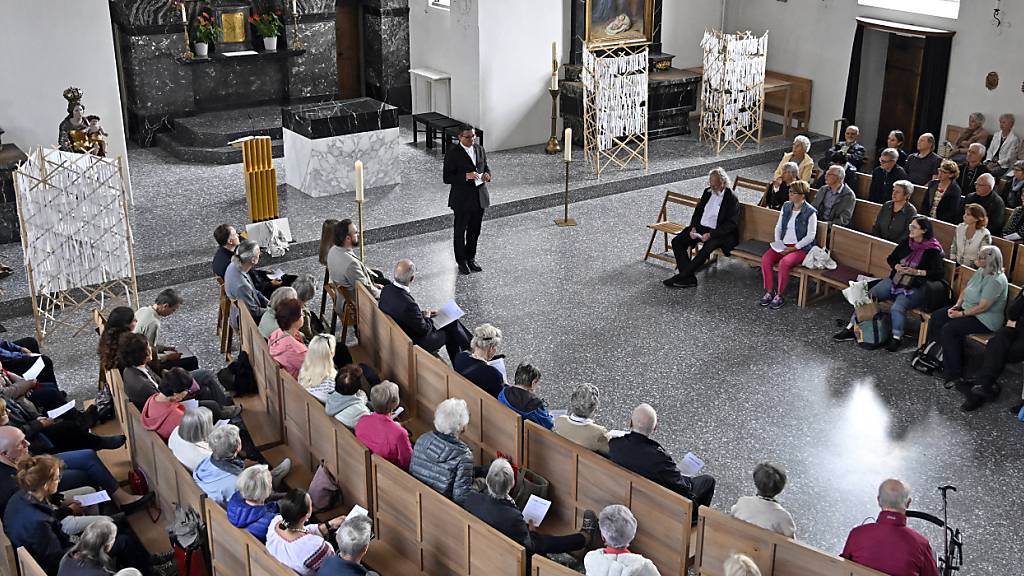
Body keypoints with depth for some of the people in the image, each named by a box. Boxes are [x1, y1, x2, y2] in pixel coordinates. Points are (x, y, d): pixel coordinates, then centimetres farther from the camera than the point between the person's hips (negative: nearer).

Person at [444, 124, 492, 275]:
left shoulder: (480, 149, 5)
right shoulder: (452, 154, -13)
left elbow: (486, 167, 18)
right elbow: (447, 178, -15)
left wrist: (487, 174, -6)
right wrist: (466, 176, -26)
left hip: (479, 197, 5)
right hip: (462, 199, -5)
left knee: (475, 230, 15)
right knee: (460, 231, 7)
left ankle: (471, 258, 32)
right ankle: (461, 261, 21)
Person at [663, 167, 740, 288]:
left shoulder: (731, 198, -11)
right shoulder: (708, 191, 8)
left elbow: (731, 224, -15)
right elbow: (698, 211, 17)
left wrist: (710, 235, -22)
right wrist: (693, 227, -2)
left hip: (719, 233, -7)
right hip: (701, 228, 7)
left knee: (706, 249, -36)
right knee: (676, 241, -12)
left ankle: (681, 277, -28)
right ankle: (689, 278, -21)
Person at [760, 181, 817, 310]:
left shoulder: (810, 212, -10)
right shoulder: (786, 206, 9)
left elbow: (810, 236, -11)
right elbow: (778, 227, 14)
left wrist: (793, 248, -16)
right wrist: (778, 243, -2)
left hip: (801, 248, -6)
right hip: (783, 245, 6)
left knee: (784, 263, -33)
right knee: (765, 259, -21)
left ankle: (779, 296, -20)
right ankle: (769, 292, -12)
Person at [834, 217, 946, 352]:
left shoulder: (932, 250, -9)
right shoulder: (906, 242, 8)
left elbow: (939, 273, -15)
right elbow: (890, 258, 20)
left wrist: (916, 272, -20)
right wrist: (896, 266, -3)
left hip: (915, 288, -6)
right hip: (895, 280, 6)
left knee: (897, 308, -32)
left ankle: (897, 337, -11)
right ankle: (851, 328, -7)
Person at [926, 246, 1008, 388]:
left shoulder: (996, 280, -24)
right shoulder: (980, 271, 5)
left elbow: (983, 307, -25)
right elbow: (966, 290, 13)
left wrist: (961, 314, -18)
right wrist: (957, 305, -2)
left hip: (985, 320, -10)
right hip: (968, 308, 10)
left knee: (949, 329, -25)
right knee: (936, 316, -2)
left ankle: (954, 375, -17)